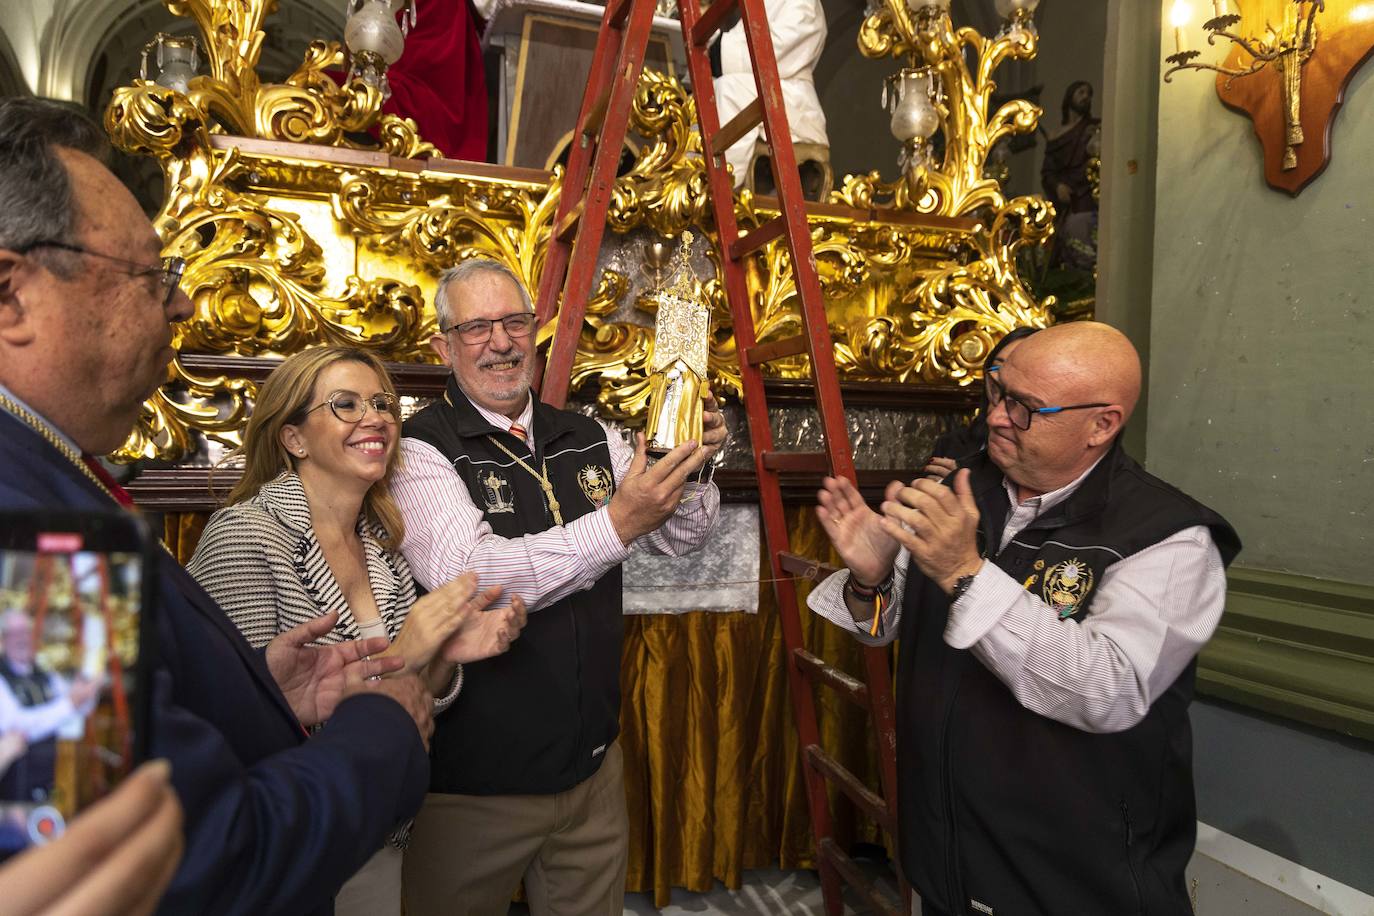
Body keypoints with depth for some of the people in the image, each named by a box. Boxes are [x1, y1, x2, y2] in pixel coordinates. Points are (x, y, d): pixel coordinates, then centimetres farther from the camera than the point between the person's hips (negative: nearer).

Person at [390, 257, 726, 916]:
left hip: (594, 766, 5)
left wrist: (695, 470, -16)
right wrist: (617, 523, -33)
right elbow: (465, 577, -27)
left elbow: (680, 538, 4)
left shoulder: (591, 441, 3)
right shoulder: (420, 448, -13)